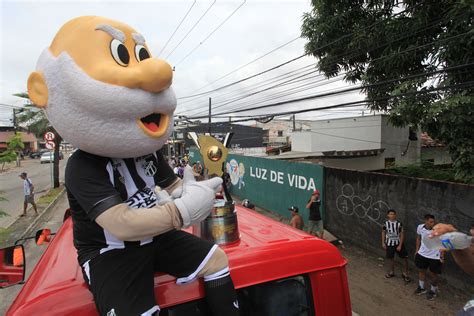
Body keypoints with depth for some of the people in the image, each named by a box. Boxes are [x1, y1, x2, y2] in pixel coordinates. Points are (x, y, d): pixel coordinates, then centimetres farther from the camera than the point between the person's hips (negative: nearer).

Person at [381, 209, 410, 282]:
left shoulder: (399, 224, -13)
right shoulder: (386, 223, -8)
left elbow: (402, 235, -9)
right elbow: (383, 232, 4)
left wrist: (400, 245, -12)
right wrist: (383, 243, 2)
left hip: (398, 243, -1)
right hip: (389, 243, 1)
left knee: (405, 258, -2)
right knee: (390, 258, 13)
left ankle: (405, 274, 16)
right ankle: (391, 272, 33)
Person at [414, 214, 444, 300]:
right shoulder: (420, 227, -12)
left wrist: (442, 256, -11)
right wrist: (417, 250, 9)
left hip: (435, 256, -3)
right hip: (422, 254, 3)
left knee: (433, 274, 12)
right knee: (421, 270, 18)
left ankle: (433, 291, 35)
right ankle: (421, 287, 39)